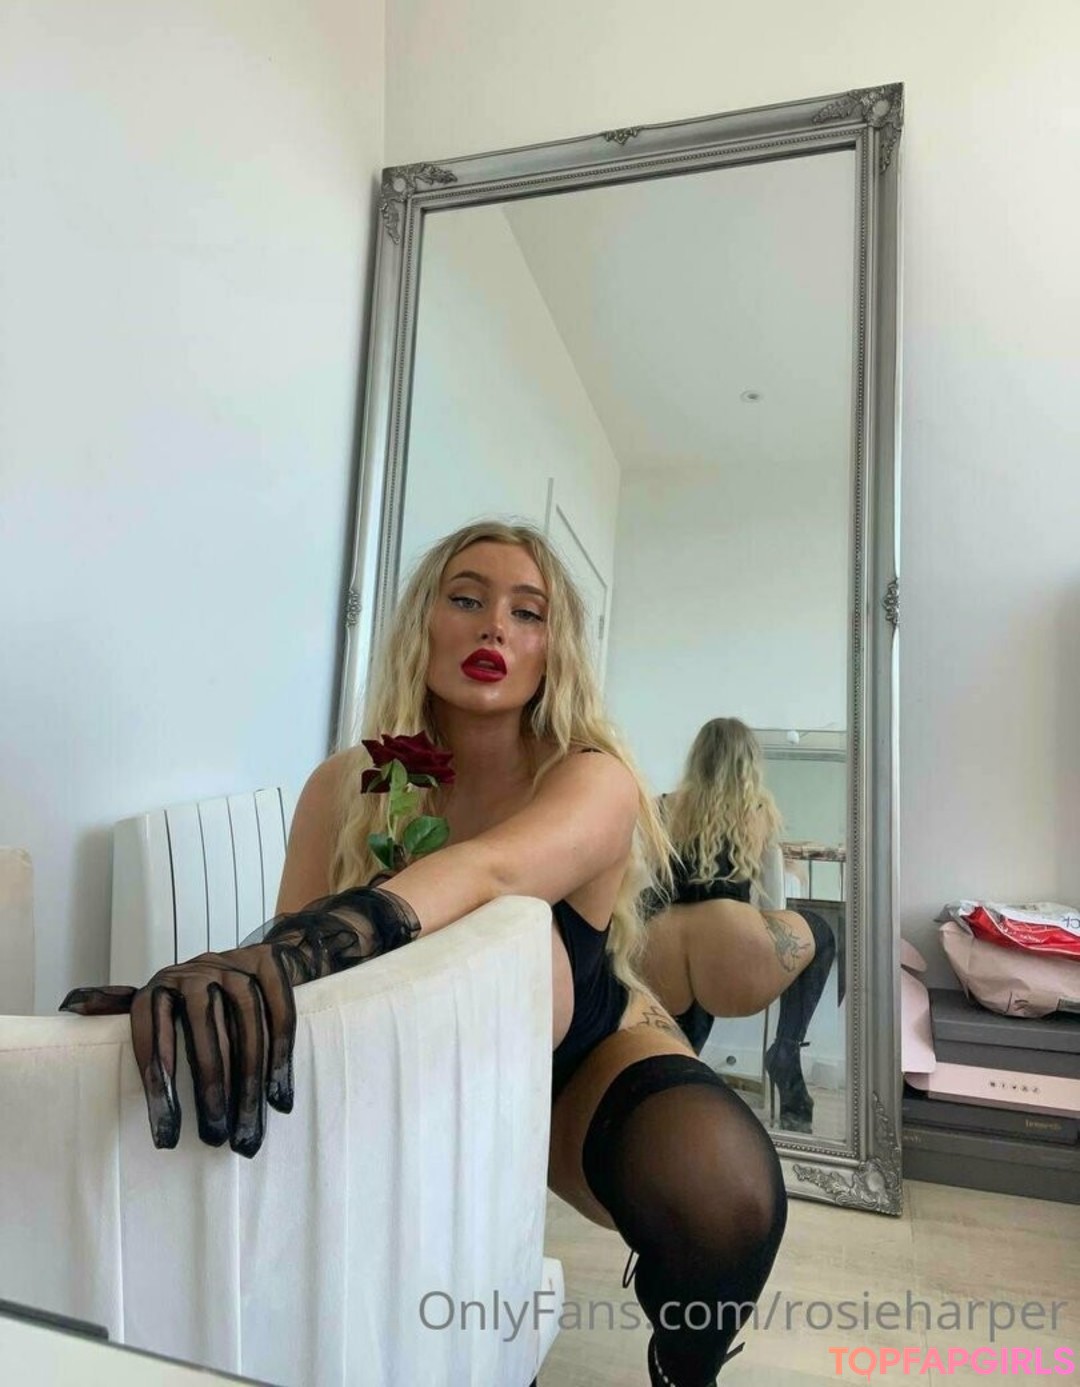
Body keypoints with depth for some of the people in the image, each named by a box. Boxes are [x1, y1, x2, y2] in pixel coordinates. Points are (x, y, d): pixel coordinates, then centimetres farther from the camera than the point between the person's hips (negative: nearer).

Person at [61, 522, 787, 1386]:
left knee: (726, 1194, -32)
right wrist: (207, 987, -43)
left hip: (588, 1058, -2)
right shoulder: (347, 786, -14)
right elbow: (289, 949, -22)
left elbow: (488, 869, -45)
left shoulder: (595, 778, -24)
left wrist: (300, 952, -61)